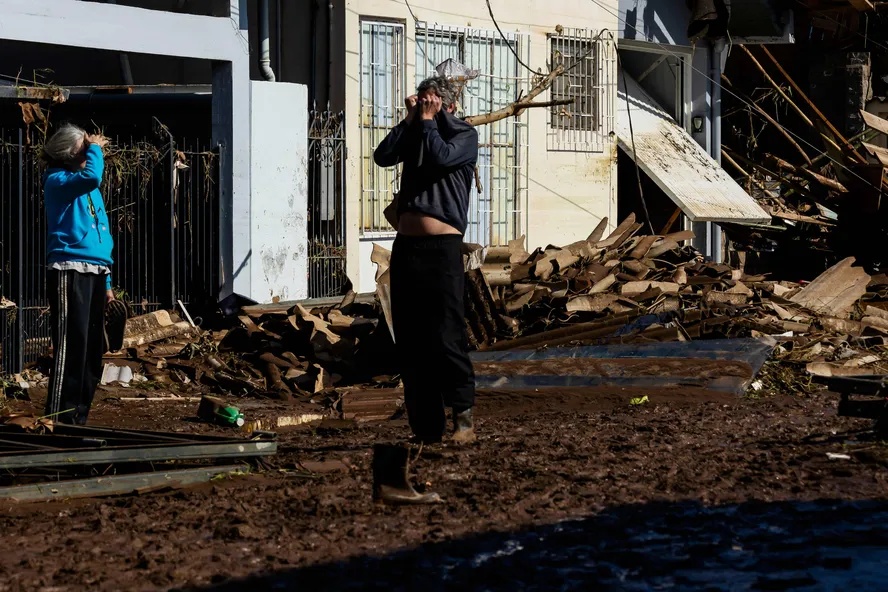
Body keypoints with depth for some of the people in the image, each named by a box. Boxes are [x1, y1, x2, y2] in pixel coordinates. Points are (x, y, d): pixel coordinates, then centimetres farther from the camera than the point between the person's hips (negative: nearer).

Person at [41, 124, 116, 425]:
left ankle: (78, 417, 16)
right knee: (71, 348, -11)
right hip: (70, 271, -8)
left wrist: (106, 282, 19)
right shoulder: (57, 181, -4)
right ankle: (59, 420, -9)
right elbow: (91, 176, -26)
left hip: (95, 272, 8)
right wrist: (95, 150, -8)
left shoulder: (89, 189, 20)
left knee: (93, 350, 8)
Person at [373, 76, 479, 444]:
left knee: (445, 336, -13)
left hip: (442, 247, -6)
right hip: (406, 245, 6)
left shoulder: (465, 135, 5)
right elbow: (382, 156, 4)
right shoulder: (413, 135, 19)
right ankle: (425, 426, 10)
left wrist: (428, 121, -2)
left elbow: (441, 157, -14)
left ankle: (463, 413, -4)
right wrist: (410, 120, 4)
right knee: (410, 341, 5)